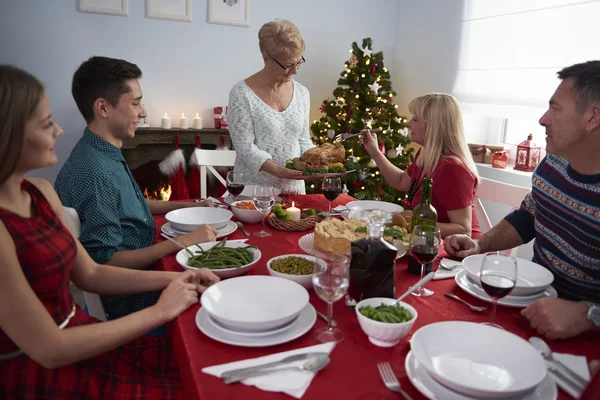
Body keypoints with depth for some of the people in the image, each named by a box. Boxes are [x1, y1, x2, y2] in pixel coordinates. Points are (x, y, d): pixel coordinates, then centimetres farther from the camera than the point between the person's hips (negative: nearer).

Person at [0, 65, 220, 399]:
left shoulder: (40, 192, 0)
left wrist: (172, 278, -1)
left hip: (73, 339, 7)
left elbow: (90, 273, 9)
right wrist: (160, 311, -15)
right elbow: (50, 350, -21)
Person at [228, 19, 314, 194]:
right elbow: (245, 147, -14)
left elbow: (303, 139, 12)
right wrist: (277, 170, -27)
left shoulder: (302, 93, 5)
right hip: (253, 188, -3)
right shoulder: (242, 94, -10)